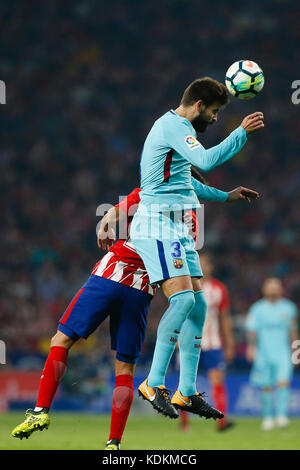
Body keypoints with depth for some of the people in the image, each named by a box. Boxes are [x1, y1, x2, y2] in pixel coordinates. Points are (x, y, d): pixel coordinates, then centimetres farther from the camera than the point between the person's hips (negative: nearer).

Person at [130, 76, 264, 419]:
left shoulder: (174, 126, 23)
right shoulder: (173, 125, -11)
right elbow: (206, 160, -27)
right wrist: (242, 132, -20)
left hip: (176, 228, 11)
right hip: (157, 225, -11)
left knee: (197, 304, 5)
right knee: (183, 298, -21)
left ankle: (186, 392, 7)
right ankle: (154, 384, -15)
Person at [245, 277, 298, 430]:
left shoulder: (288, 307, 8)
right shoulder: (257, 308, 3)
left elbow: (293, 330, 15)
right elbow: (251, 330, 0)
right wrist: (251, 347, -12)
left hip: (283, 353, 0)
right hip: (264, 353, 0)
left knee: (283, 382, -16)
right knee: (266, 387, 3)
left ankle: (281, 415, -18)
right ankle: (268, 417, 16)